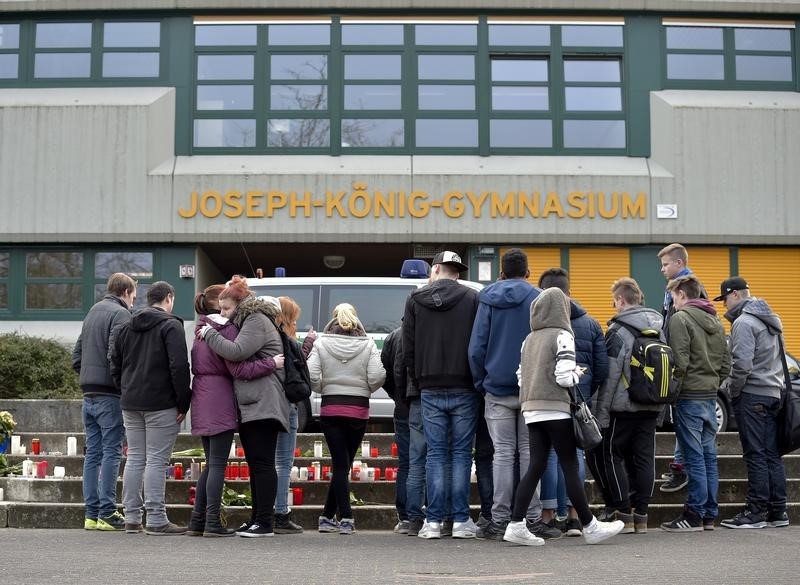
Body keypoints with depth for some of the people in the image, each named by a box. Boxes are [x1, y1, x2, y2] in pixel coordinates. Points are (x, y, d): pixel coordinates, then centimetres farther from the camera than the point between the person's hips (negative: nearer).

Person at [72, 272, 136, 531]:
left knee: (93, 453, 9)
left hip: (89, 395, 8)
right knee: (111, 453, -4)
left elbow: (76, 355, 19)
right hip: (110, 395, -8)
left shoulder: (92, 312, 19)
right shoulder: (120, 314, -8)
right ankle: (106, 514, -4)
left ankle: (91, 514, 11)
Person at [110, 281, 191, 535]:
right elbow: (179, 367, -15)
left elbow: (115, 365, 17)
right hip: (160, 404, -6)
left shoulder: (127, 327, 15)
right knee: (157, 461, -5)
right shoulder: (171, 326, -7)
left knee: (135, 458, 11)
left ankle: (131, 518, 13)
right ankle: (156, 520, -4)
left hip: (130, 404, 7)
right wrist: (183, 404, -10)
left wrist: (125, 392, 18)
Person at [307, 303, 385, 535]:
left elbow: (311, 376, -11)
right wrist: (365, 390, 9)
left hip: (330, 409, 0)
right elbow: (377, 376, -10)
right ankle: (328, 516, 14)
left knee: (340, 465, 3)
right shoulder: (368, 344, -1)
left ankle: (345, 517, -3)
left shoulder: (321, 343, -2)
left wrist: (323, 389, 8)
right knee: (343, 465, 12)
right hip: (358, 410, 0)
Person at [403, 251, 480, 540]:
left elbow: (408, 347, 5)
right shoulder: (472, 299, -1)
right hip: (464, 389, -1)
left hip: (430, 390, 1)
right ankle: (461, 520, 3)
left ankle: (433, 521, 3)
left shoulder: (415, 300, 5)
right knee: (461, 454, 3)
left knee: (435, 454, 5)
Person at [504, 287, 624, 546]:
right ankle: (589, 527, 6)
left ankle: (516, 525, 0)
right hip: (555, 408, -6)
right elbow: (565, 377, -14)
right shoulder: (562, 335, -6)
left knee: (535, 466, 6)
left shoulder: (529, 340, 14)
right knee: (570, 466, -1)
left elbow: (521, 376, 15)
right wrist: (577, 372, 5)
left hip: (531, 408, 7)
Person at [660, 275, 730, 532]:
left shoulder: (680, 319, -9)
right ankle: (709, 515, 15)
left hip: (689, 396, -7)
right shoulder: (715, 321, 15)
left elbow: (680, 361, -17)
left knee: (694, 457, -5)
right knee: (708, 455, 10)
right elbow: (726, 363, 14)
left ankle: (694, 515, -2)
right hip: (710, 396, 8)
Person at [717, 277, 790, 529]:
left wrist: (733, 390, -7)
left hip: (752, 395, -9)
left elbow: (742, 364, -20)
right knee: (772, 455, 10)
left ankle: (756, 511, -2)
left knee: (755, 455, -5)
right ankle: (778, 511, 12)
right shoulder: (770, 320, 17)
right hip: (773, 394, 9)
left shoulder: (744, 322, -13)